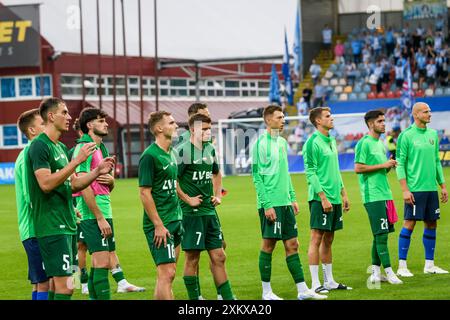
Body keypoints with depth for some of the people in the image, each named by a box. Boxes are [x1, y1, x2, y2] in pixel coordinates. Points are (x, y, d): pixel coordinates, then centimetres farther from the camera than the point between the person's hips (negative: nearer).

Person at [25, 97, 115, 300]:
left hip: (67, 225, 9)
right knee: (65, 286, -13)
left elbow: (73, 185, 19)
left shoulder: (61, 147, 17)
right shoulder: (39, 146, -12)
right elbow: (46, 183, -22)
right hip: (52, 227, -9)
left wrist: (98, 171, 5)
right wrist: (77, 161, -22)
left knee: (57, 284, 11)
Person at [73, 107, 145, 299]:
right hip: (92, 214, -9)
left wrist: (111, 180, 0)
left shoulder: (102, 148, 19)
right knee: (102, 262, -13)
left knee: (100, 262, 9)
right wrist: (100, 218, -20)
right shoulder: (84, 148, -10)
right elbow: (83, 185, -18)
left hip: (104, 213, 9)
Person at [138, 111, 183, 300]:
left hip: (175, 221, 9)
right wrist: (159, 225, -19)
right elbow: (144, 193, -17)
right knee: (167, 273, -12)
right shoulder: (150, 156, -13)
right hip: (160, 224, -9)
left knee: (167, 273, 11)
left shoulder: (170, 153, 13)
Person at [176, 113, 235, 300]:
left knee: (219, 257, 9)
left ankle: (227, 297, 14)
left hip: (210, 211, 7)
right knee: (192, 258, 0)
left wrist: (218, 195, 16)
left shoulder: (210, 149, 12)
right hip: (192, 213, -7)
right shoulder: (183, 151, -12)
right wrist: (188, 199, -15)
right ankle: (194, 298, 7)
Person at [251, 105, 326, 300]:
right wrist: (267, 205, -16)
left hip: (285, 203, 8)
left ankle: (302, 290, 8)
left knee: (292, 244, 7)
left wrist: (292, 198, 16)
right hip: (271, 204, -8)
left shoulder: (282, 142, 14)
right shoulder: (261, 143, -10)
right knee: (268, 244, -1)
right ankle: (266, 292, 7)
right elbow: (257, 176, -12)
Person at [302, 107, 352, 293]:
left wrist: (343, 194, 19)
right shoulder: (312, 143, -10)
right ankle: (315, 284, -5)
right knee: (317, 239, -6)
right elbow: (311, 173, -14)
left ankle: (329, 281, 17)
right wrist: (323, 198, -18)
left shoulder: (331, 141, 15)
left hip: (334, 198, 8)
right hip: (320, 198, -8)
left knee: (328, 239, 12)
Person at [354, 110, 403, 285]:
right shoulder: (364, 143, -9)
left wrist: (390, 166, 3)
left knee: (380, 234, 9)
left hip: (384, 194, 9)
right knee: (381, 235, -9)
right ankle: (389, 272, -8)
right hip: (373, 196, -9)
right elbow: (358, 168, -16)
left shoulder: (380, 143, 18)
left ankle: (375, 272, 13)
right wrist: (383, 165, -15)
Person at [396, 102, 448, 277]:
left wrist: (443, 185, 15)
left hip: (431, 188, 6)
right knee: (409, 224, -7)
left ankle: (429, 265, 16)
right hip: (414, 189, -6)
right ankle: (402, 266, -3)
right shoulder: (406, 136, -6)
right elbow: (400, 164, -8)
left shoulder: (433, 134, 12)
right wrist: (405, 189, -14)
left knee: (431, 224, 8)